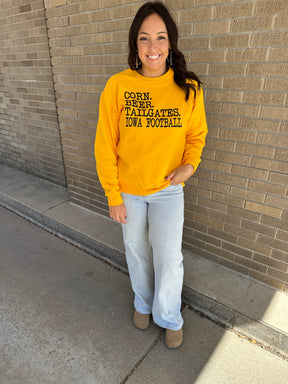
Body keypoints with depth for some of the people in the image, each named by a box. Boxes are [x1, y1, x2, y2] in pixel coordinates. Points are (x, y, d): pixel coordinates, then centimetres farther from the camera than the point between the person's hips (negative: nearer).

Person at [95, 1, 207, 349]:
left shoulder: (188, 88, -8)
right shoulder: (118, 86, -11)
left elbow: (196, 134, 6)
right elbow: (105, 146, -7)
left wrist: (190, 164, -14)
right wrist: (113, 197, -6)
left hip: (168, 189, 0)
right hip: (128, 190, 1)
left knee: (169, 257, 4)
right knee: (136, 250, 18)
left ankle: (169, 317, 36)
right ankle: (143, 301, 48)